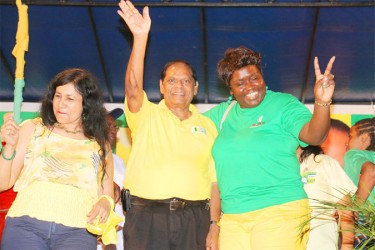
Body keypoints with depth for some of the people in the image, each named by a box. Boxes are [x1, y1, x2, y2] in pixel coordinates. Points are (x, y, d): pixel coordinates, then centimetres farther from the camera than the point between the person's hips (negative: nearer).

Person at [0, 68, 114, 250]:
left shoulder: (100, 144, 14)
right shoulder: (33, 129, 12)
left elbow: (108, 193, 19)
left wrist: (105, 201, -4)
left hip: (76, 232, -1)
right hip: (26, 223, 1)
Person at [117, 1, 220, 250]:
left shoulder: (207, 125, 13)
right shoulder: (146, 115, 7)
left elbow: (214, 180, 9)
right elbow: (133, 87, -14)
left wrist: (214, 225, 2)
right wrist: (141, 36, -23)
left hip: (193, 219, 2)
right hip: (146, 216, -2)